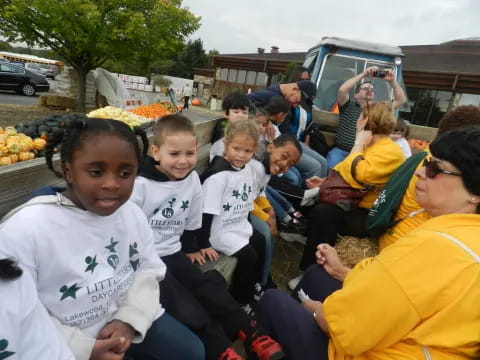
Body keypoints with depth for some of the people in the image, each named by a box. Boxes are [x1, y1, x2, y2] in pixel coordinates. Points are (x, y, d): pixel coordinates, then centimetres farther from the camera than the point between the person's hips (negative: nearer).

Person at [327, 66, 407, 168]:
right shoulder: (349, 105, 8)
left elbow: (401, 100, 14)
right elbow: (342, 90, -11)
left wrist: (392, 81, 4)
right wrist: (363, 74, -8)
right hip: (341, 151, -3)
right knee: (331, 169, -31)